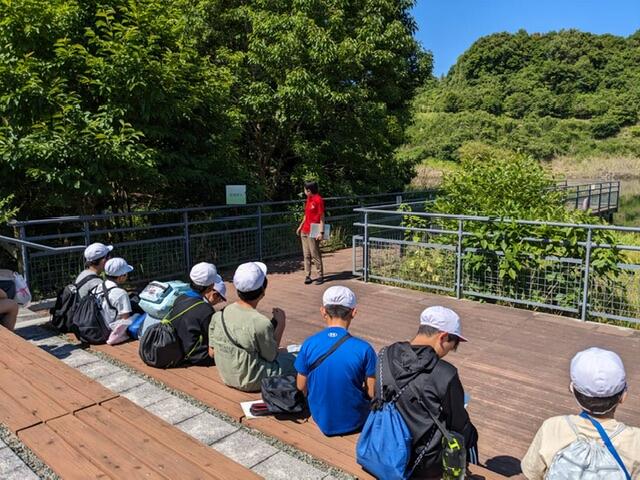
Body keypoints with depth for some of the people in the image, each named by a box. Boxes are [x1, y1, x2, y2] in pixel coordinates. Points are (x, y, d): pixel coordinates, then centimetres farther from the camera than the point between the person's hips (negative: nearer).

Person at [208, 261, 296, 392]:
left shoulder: (218, 315, -11)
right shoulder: (261, 323, -29)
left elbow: (212, 352, 1)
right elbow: (271, 356, -13)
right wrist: (281, 324, -5)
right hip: (251, 383, -7)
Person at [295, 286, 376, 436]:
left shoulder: (309, 344, -15)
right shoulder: (364, 349, -22)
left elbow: (301, 387, -3)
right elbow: (373, 393, -13)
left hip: (321, 419, 3)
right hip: (353, 422, -2)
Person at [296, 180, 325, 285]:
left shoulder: (318, 200, -12)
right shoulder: (309, 199, 14)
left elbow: (322, 217, -14)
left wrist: (321, 232, -19)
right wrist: (300, 226, 24)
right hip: (304, 231, 8)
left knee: (315, 254, -3)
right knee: (306, 255, 8)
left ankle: (320, 276, 7)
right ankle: (307, 276, 13)